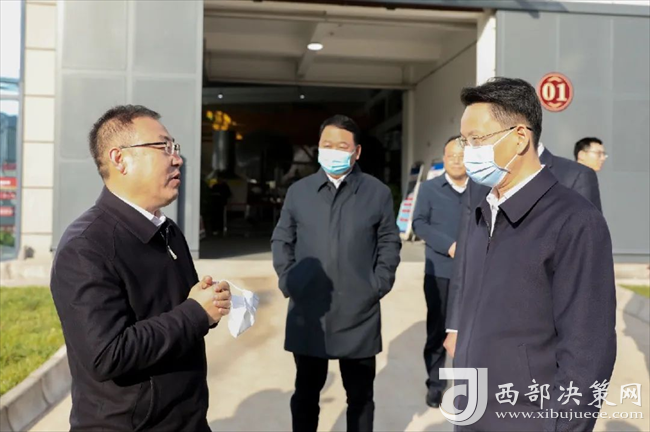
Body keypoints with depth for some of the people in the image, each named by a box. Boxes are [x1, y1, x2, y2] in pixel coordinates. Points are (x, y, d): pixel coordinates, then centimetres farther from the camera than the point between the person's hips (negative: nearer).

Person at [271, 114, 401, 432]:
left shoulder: (378, 193, 2)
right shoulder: (298, 191, 5)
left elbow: (389, 242, 5)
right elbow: (281, 240, 10)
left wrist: (379, 284, -5)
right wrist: (287, 281, -1)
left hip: (359, 316, -1)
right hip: (307, 315, 1)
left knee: (360, 395, 14)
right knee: (306, 394, 15)